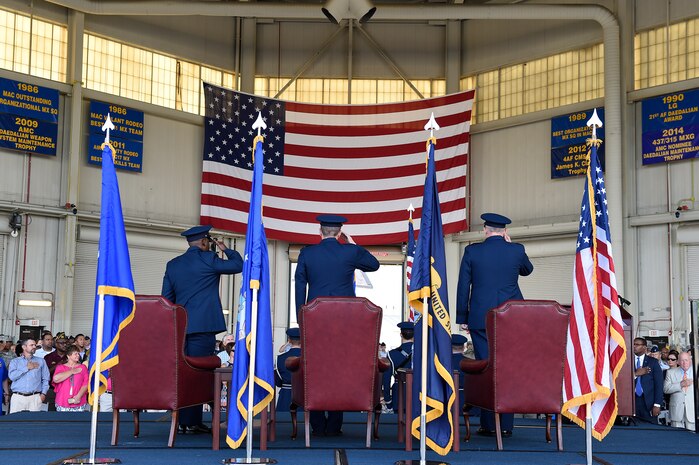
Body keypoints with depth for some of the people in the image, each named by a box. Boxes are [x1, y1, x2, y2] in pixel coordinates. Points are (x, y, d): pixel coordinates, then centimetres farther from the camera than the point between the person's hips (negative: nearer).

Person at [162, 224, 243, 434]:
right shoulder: (208, 259, -5)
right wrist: (225, 249, 16)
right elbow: (238, 265, 0)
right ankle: (192, 422, -5)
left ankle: (181, 420, 11)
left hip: (180, 327, 6)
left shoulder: (172, 264, 13)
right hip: (203, 326, -6)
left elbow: (166, 298, 15)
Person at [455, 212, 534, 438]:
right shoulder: (516, 250, 1)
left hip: (481, 318, -1)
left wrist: (462, 317, 10)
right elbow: (527, 270, 23)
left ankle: (489, 424, 2)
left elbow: (463, 286, 2)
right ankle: (506, 425, 4)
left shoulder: (472, 251, 0)